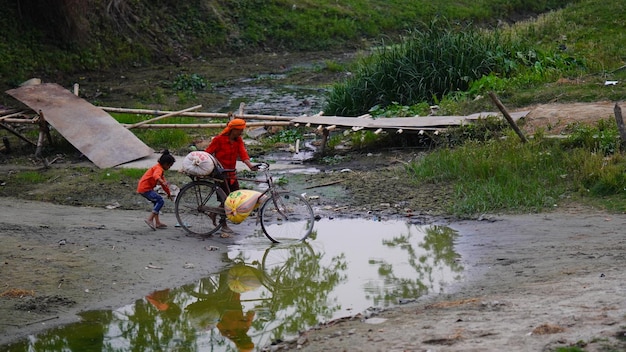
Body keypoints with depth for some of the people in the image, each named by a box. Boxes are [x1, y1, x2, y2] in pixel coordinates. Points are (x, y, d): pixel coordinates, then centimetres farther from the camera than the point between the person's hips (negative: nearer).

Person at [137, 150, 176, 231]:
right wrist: (162, 181, -56)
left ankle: (157, 222, 21)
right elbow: (156, 175, -37)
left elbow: (163, 182, 32)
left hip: (143, 188, 11)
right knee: (160, 201, -15)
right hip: (145, 188, -11)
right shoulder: (159, 168, -13)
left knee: (157, 202, 21)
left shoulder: (161, 169, 21)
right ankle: (150, 219, -19)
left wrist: (168, 193, 38)